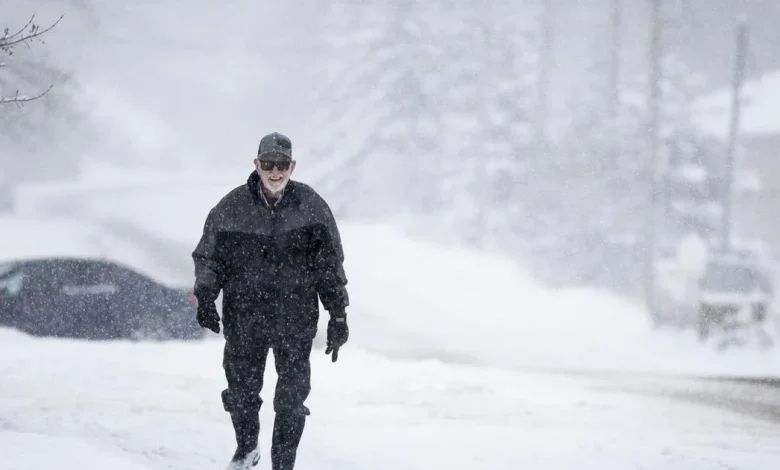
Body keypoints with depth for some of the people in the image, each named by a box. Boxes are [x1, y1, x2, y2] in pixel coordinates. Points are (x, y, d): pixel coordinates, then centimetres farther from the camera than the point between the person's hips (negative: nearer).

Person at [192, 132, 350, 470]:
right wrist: (205, 298, -4)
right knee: (242, 390, 13)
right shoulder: (232, 208, -2)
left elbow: (331, 264, 5)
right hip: (244, 315, 1)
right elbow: (207, 256, 8)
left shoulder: (311, 207, -2)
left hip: (296, 319, -1)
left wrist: (338, 316, 3)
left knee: (292, 397, -3)